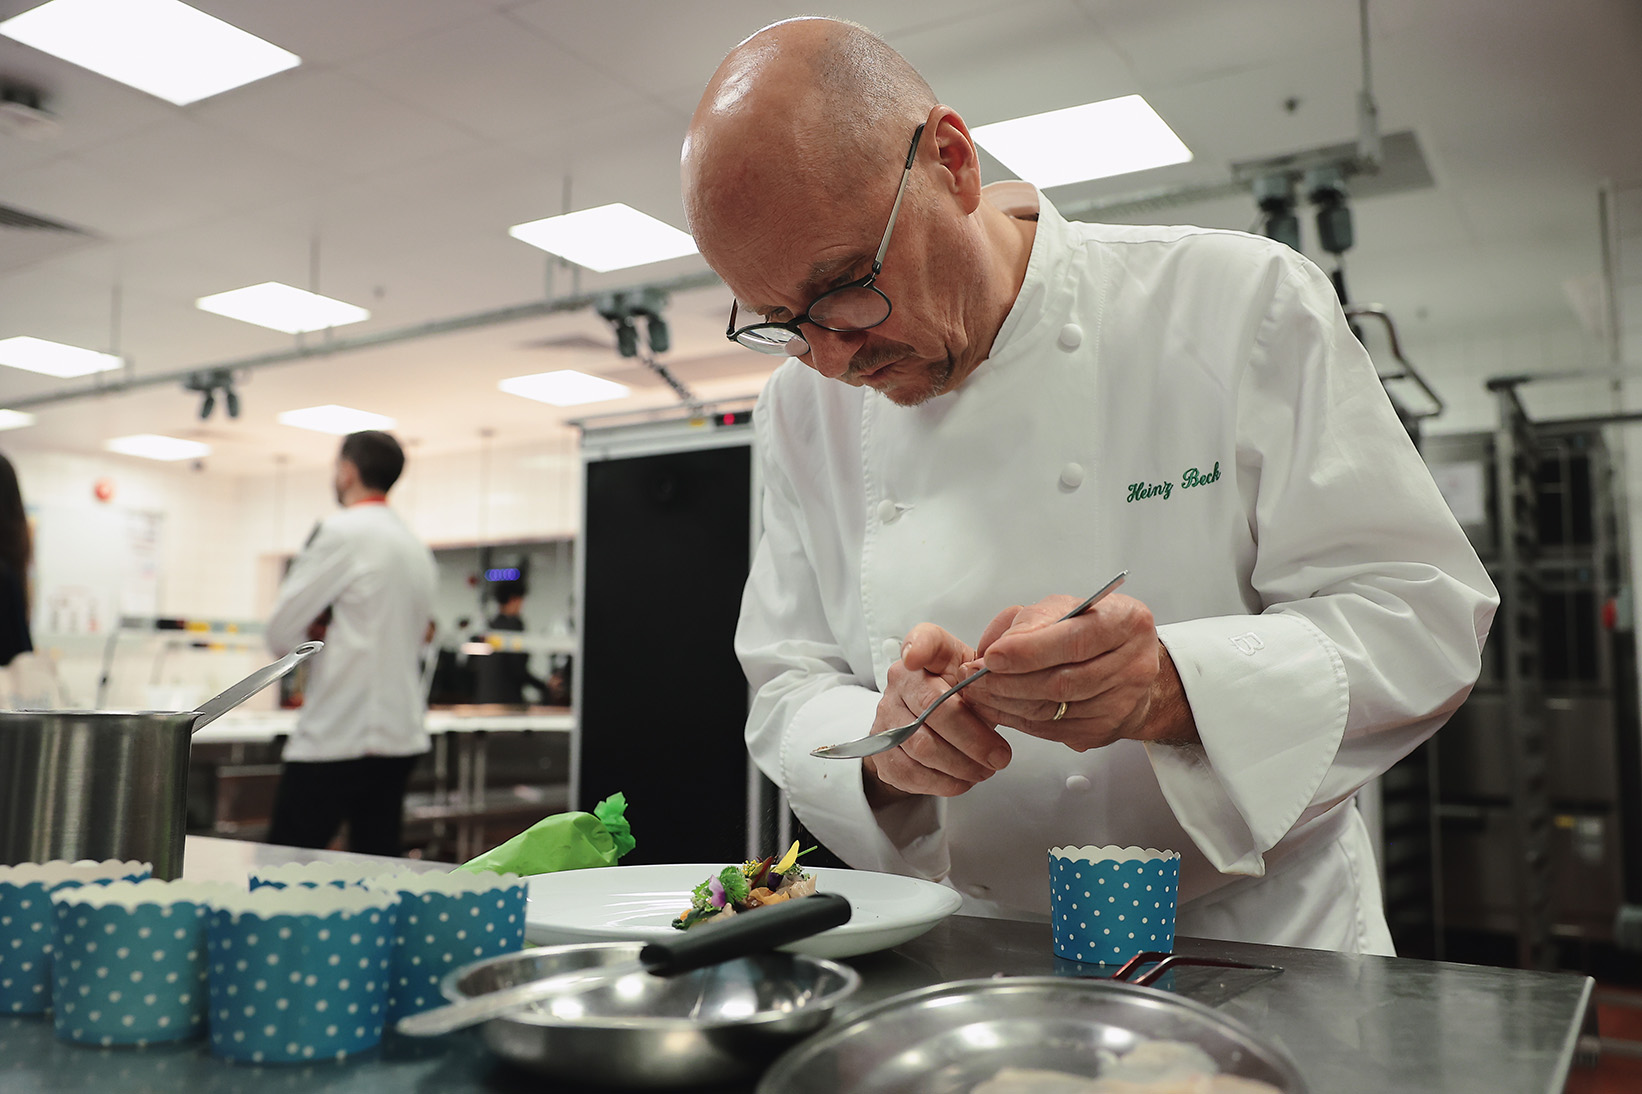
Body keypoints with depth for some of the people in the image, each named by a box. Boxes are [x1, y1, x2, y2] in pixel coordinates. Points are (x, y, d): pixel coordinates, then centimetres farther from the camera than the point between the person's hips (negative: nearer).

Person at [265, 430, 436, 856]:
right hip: (401, 737, 8)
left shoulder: (343, 531, -9)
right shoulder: (418, 548, 14)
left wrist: (310, 636, 11)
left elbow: (281, 631, -10)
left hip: (338, 739, -8)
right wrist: (329, 634, 14)